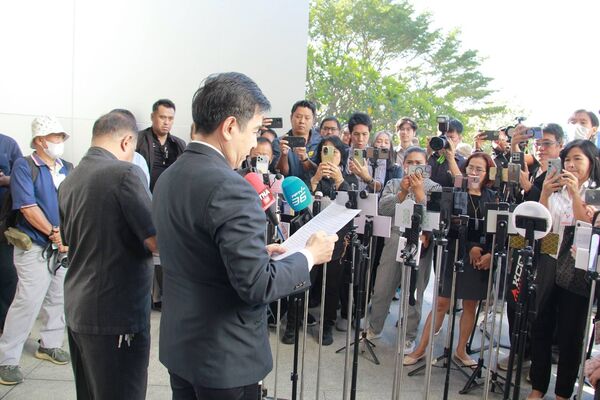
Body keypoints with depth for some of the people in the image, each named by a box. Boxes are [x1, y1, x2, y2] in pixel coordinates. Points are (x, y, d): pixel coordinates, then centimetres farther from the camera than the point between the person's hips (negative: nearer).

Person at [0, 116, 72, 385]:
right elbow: (28, 208, -14)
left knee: (58, 299, 13)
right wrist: (55, 233, -15)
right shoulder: (24, 167, -6)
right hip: (35, 248, -5)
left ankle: (49, 345, 30)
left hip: (65, 246, 6)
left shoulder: (68, 169, 9)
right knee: (27, 302, -7)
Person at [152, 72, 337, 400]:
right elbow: (257, 285, -25)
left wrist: (256, 251, 10)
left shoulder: (168, 178, 3)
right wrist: (309, 256, -10)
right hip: (225, 357, -8)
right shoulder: (230, 188, -25)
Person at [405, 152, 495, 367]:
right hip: (456, 254, -3)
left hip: (482, 258, 3)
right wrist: (470, 247, -17)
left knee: (471, 305, 11)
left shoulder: (491, 197, 6)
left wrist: (490, 254, -10)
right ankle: (421, 349, 11)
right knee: (442, 303, 0)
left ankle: (461, 350, 28)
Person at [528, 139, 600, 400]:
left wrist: (575, 194, -18)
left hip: (577, 272, -3)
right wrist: (544, 194, -10)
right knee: (540, 328, 6)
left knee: (571, 335, 6)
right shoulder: (555, 191, 8)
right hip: (549, 266, 3)